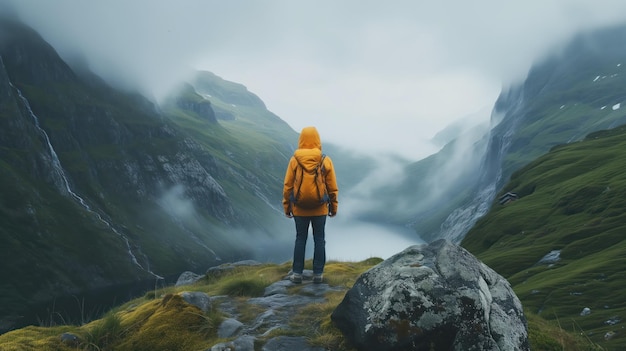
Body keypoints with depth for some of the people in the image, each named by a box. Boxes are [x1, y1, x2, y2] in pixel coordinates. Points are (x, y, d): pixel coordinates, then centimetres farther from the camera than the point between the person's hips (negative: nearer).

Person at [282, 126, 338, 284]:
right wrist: (333, 206, 10)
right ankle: (318, 274, 13)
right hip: (320, 209, 0)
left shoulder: (294, 160, -7)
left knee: (300, 239, 11)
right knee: (319, 239, 10)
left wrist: (286, 206, 8)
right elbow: (332, 188, -1)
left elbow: (287, 186, -3)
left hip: (300, 209, 0)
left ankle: (297, 273, 13)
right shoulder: (326, 161, -6)